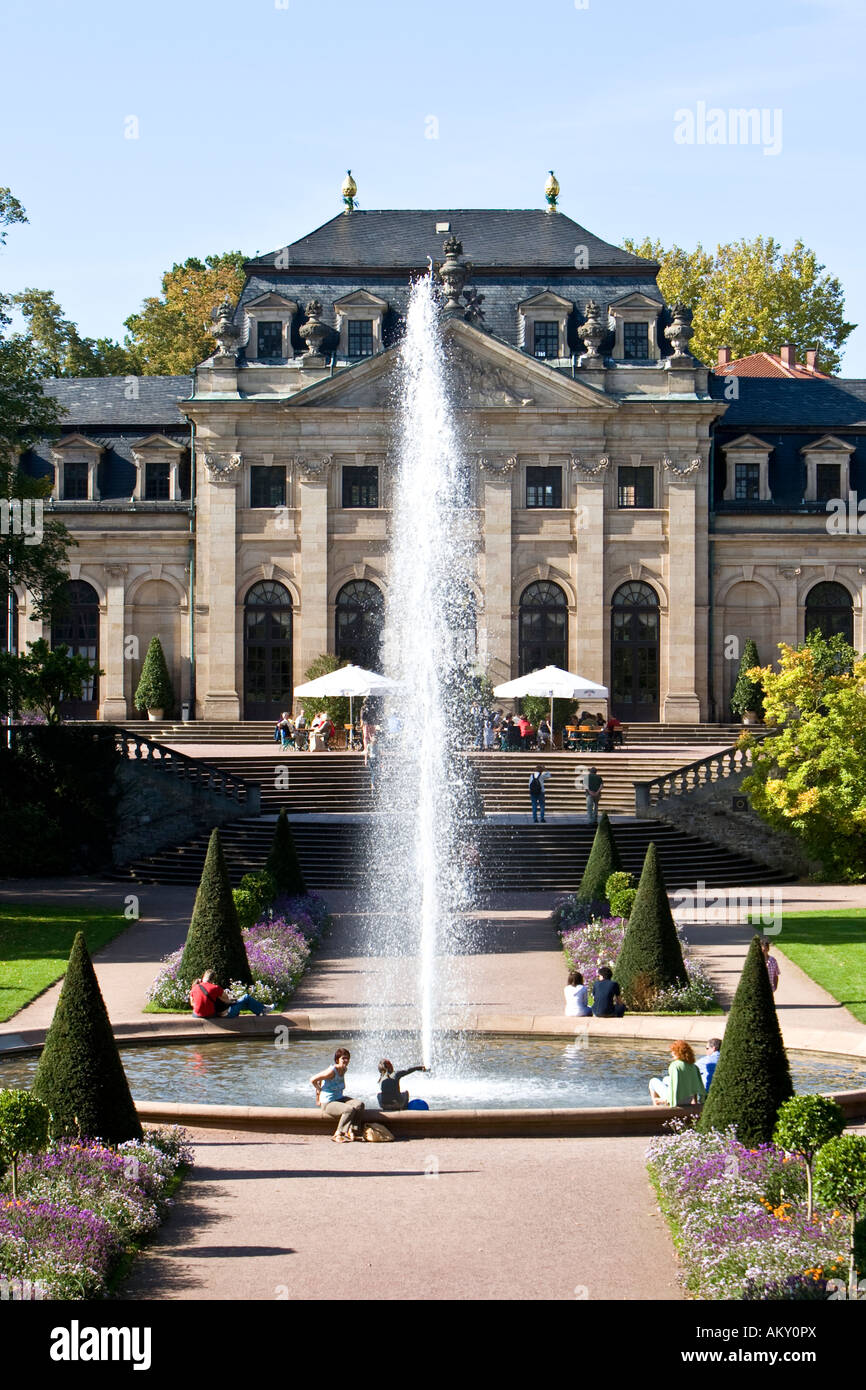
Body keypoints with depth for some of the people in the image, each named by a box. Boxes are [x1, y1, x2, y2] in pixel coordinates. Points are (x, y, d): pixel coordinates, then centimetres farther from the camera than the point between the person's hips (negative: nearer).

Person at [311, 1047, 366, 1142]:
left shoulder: (344, 1070, 5)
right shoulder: (332, 1071, -22)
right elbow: (313, 1080, -18)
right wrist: (320, 1091, -3)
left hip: (340, 1098, 8)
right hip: (328, 1104, -8)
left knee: (359, 1104, -14)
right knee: (350, 1109, -29)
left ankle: (350, 1131, -10)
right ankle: (338, 1134, -16)